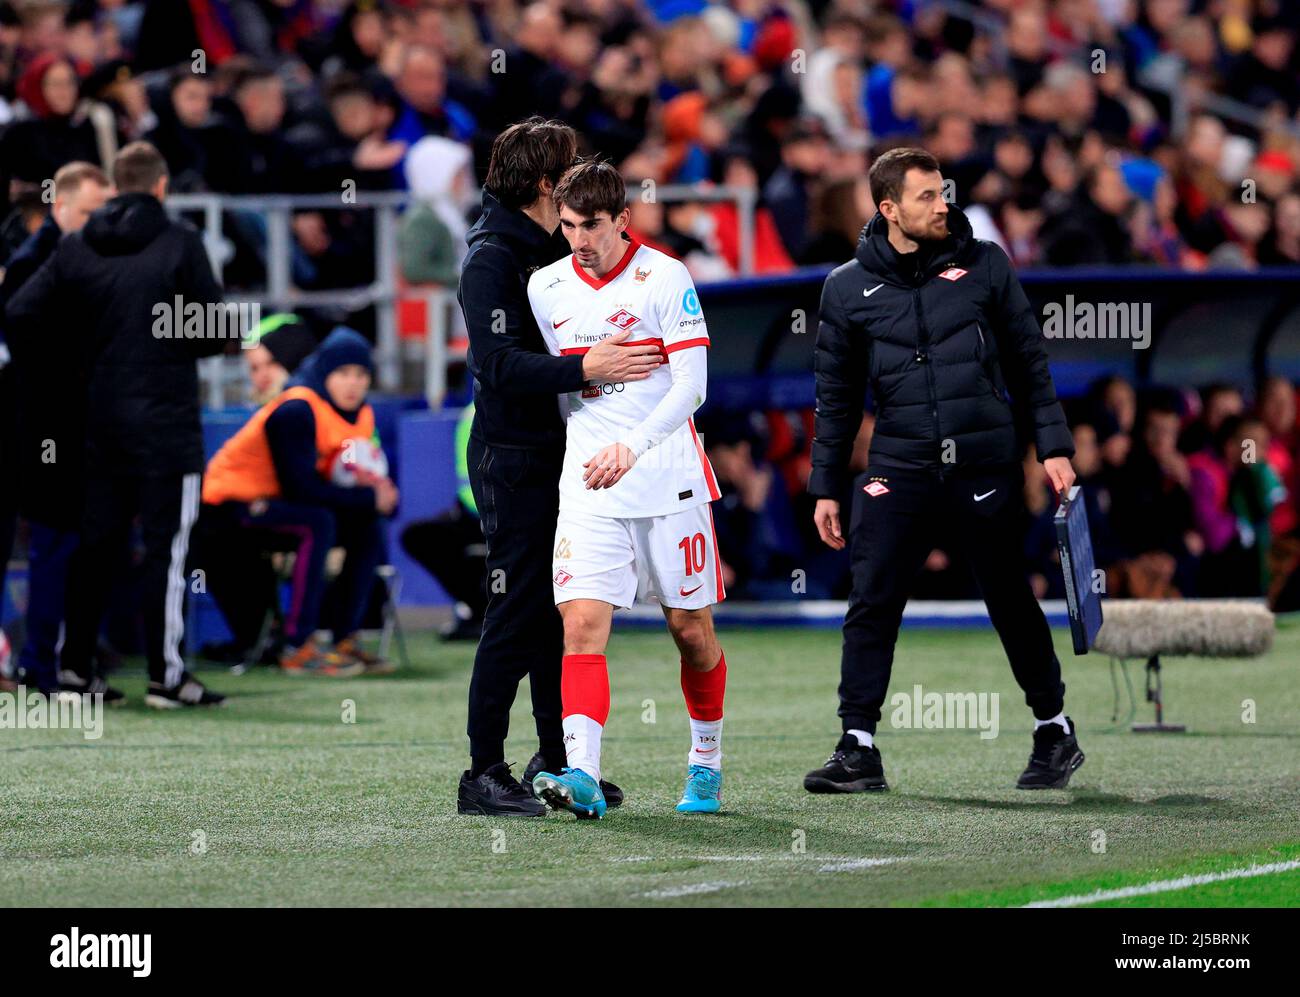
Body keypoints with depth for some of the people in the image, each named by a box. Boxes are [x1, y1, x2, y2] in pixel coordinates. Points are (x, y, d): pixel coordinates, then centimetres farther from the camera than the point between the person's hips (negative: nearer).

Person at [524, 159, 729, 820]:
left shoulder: (663, 277, -6)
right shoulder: (545, 287, 7)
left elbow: (692, 383, -10)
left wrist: (631, 446, -20)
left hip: (668, 478, -3)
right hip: (587, 487, 3)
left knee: (691, 629, 6)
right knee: (581, 623, -14)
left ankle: (705, 763, 26)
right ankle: (582, 777, -23)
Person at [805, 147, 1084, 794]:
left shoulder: (984, 265, 5)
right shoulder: (847, 287, 6)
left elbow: (1029, 362, 9)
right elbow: (836, 396, 12)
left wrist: (1053, 446, 3)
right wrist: (826, 486, 10)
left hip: (986, 466, 0)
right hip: (898, 468, 0)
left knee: (1012, 604, 7)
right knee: (871, 605, -8)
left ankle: (1054, 731, 22)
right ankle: (858, 747, -5)